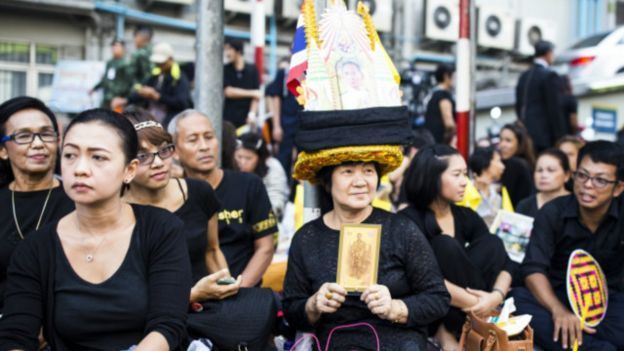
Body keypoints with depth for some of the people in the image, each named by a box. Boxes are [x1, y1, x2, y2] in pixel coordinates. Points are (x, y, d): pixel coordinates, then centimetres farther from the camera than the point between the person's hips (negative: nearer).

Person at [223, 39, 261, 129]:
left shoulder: (252, 70, 5)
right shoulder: (225, 70, 4)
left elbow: (256, 94, 1)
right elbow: (228, 91, -5)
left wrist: (252, 113, -13)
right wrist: (251, 93, -7)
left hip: (247, 118, 0)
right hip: (229, 118, 0)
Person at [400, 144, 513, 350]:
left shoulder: (466, 217, 4)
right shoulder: (410, 221, -16)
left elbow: (505, 264, -2)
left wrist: (496, 296, -23)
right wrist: (477, 303, -26)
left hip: (462, 313, 6)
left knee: (492, 243, -12)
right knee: (446, 246, -26)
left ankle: (447, 331, -13)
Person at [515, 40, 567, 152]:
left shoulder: (524, 76, 13)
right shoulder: (550, 76, -9)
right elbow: (555, 110, -11)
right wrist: (560, 140, -8)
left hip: (525, 135, 7)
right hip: (544, 135, -7)